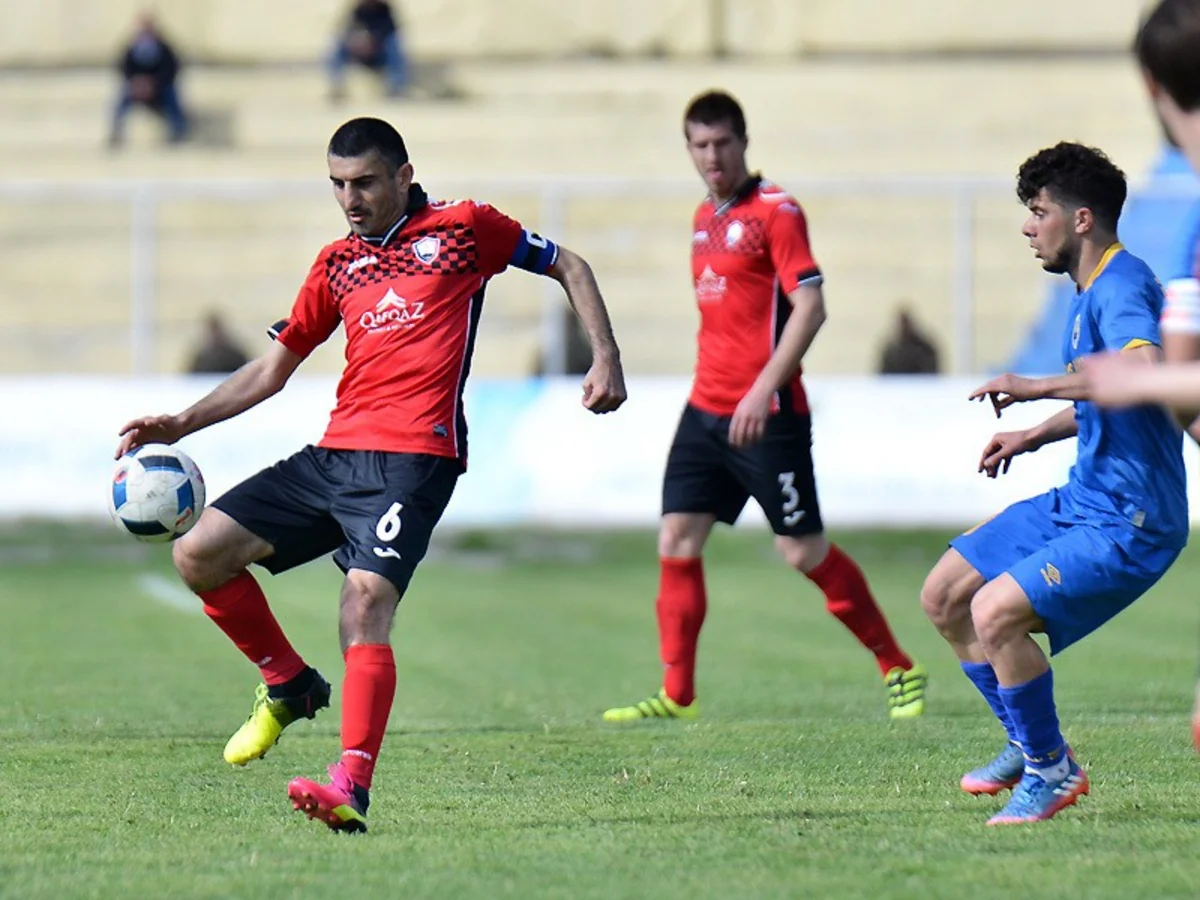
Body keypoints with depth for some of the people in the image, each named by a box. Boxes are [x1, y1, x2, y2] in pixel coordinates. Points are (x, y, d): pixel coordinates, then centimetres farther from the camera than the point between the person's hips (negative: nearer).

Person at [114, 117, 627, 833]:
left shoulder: (462, 228, 5)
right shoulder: (338, 264, 20)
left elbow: (567, 267, 15)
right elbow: (272, 370, 25)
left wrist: (606, 359, 4)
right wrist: (181, 425, 16)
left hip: (414, 458, -7)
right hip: (334, 453, 7)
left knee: (366, 599, -27)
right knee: (200, 554, -3)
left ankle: (351, 789, -37)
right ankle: (289, 685, 18)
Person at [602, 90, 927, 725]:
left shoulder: (776, 211, -10)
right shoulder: (704, 218, 14)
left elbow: (809, 308, -17)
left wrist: (762, 391, -24)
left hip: (767, 414, -7)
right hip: (705, 410, 7)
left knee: (803, 552, -2)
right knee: (677, 542, -1)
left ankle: (898, 669, 13)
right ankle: (677, 694, 2)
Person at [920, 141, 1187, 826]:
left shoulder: (1122, 286, -19)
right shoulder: (1092, 289, 14)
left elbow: (1143, 370, -40)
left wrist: (1039, 388, -32)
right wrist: (1038, 434, 16)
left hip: (1128, 524, -11)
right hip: (1081, 503, 11)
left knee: (995, 613, -25)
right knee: (945, 596, 10)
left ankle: (1052, 771, -5)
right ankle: (1032, 746, 22)